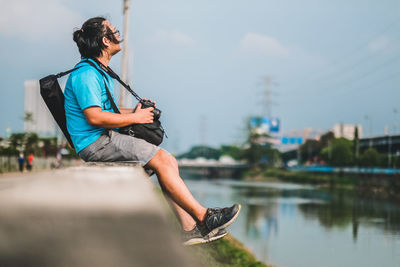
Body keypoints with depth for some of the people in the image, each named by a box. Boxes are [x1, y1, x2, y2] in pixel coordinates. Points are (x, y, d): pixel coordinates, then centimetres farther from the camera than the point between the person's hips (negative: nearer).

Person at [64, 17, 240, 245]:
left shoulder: (100, 72, 22)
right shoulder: (85, 74, -12)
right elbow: (94, 116, -21)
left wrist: (135, 112, 9)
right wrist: (134, 118, -13)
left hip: (106, 139, 10)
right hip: (95, 143, -10)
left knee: (169, 161, -3)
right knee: (161, 159, -19)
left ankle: (189, 229, -7)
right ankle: (203, 217, -13)